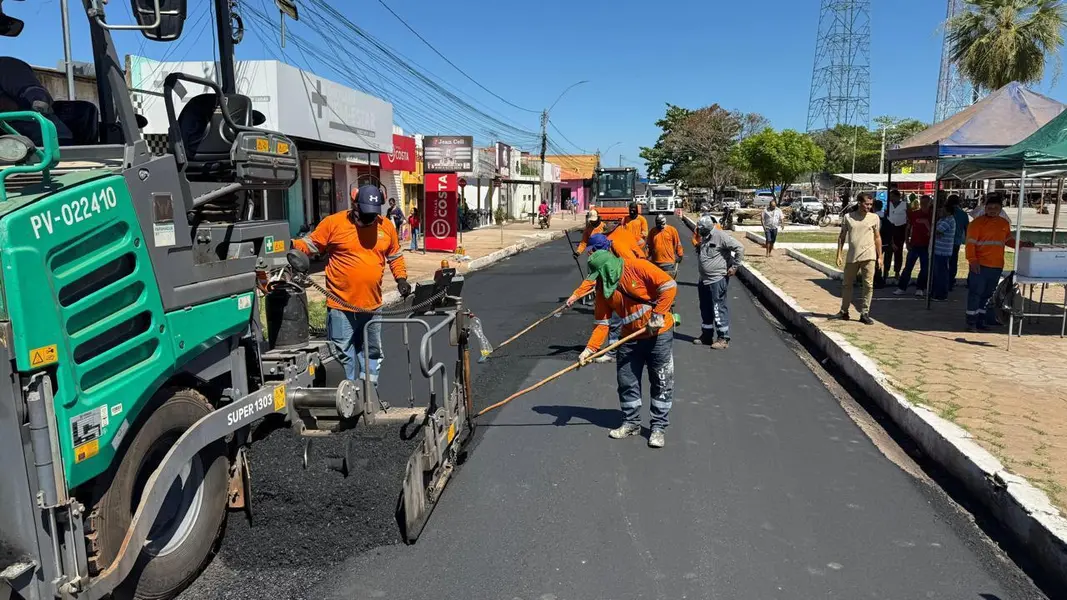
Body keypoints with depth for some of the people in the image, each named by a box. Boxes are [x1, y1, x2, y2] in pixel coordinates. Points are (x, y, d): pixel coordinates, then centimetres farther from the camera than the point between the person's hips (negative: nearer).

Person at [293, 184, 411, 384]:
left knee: (372, 352, 17)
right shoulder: (333, 223, -6)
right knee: (343, 355, 1)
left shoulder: (386, 226, 5)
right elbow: (310, 244, 1)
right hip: (341, 306, -4)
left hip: (372, 306, 4)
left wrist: (401, 278, 4)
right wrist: (291, 246, -17)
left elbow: (395, 256, 17)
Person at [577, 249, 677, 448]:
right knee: (627, 381, 10)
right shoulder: (603, 287, -1)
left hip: (659, 334, -5)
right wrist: (590, 348, -11)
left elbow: (669, 286, -20)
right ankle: (631, 422, 26)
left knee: (661, 383, 3)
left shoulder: (638, 268, -18)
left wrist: (658, 315, -21)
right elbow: (602, 322, -1)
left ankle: (658, 426, 15)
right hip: (630, 338, 6)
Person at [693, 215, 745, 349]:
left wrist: (734, 266, -17)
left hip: (717, 279, -9)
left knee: (718, 308, -5)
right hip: (703, 279, 9)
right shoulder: (704, 238, 9)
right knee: (705, 308, 15)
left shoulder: (720, 236, -17)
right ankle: (706, 335, 27)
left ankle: (723, 338, 2)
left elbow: (739, 248, -20)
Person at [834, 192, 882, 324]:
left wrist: (880, 257, 5)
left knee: (868, 285, -3)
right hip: (851, 257, 1)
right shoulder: (848, 217, 2)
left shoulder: (874, 217, 4)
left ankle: (864, 314, 5)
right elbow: (842, 237, 7)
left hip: (868, 257, -1)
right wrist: (839, 255, 1)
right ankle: (844, 311, 26)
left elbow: (877, 238, 8)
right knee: (847, 284, 11)